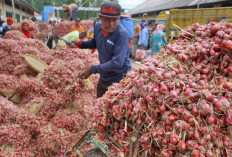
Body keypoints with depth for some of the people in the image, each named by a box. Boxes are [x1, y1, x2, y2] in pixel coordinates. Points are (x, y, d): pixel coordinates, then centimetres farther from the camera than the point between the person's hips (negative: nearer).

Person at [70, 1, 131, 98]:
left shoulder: (122, 34, -25)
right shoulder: (97, 27, -4)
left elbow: (117, 63, -30)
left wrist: (92, 69, -25)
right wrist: (79, 43, 3)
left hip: (120, 80, -7)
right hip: (103, 78, 7)